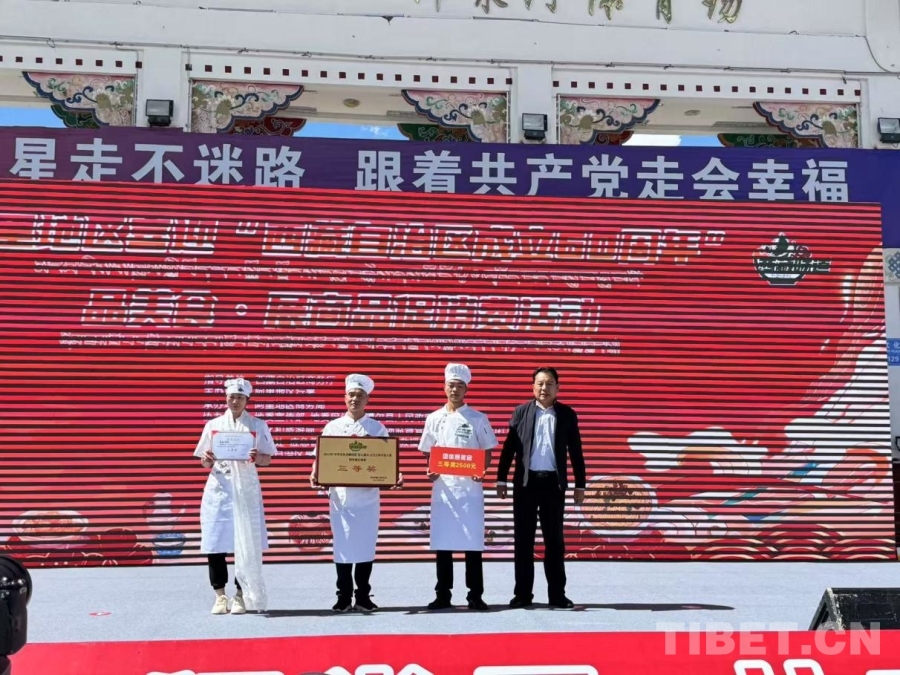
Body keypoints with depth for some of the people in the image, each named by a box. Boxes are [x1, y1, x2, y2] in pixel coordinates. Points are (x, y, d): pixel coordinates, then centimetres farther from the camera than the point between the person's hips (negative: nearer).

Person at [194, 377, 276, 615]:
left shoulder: (258, 425, 5)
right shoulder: (213, 425, 9)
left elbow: (268, 459, 3)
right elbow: (205, 463, 10)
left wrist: (256, 458, -18)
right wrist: (207, 460, -12)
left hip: (246, 489, -1)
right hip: (218, 488, 1)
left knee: (246, 543, -2)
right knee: (215, 542, -2)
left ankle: (240, 595, 8)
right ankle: (220, 595, 8)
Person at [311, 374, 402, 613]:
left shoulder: (377, 428, 5)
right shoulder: (332, 427, 6)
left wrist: (395, 476, -17)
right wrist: (315, 475, -14)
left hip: (368, 495, 0)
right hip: (340, 495, 0)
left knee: (366, 545, 4)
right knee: (342, 545, 3)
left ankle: (363, 596, 14)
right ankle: (344, 597, 12)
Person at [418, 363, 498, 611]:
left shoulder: (478, 419, 2)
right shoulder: (434, 419, 9)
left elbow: (487, 451, 4)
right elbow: (429, 453, 13)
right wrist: (430, 471, -6)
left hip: (470, 487, -2)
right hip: (443, 487, 2)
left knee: (472, 541, -1)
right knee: (442, 542, 5)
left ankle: (475, 595, 7)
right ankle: (443, 595, 13)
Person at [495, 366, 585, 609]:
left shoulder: (567, 414, 5)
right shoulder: (521, 412, 5)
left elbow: (575, 452, 6)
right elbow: (509, 447, 4)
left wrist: (580, 485, 4)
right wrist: (501, 480, 1)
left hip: (553, 483, 0)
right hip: (526, 482, 0)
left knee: (554, 539, 4)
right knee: (523, 538, 4)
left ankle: (557, 594, 11)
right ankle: (523, 593, 12)